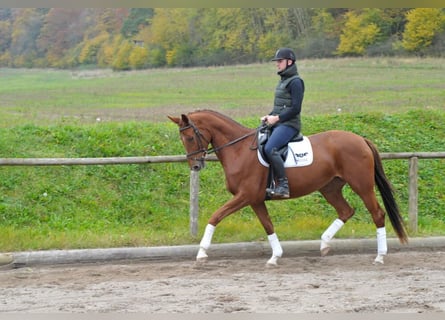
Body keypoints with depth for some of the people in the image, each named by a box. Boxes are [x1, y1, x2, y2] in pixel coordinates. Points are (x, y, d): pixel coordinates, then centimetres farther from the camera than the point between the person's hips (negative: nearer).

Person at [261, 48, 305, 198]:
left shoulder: (295, 82, -10)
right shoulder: (282, 80, 19)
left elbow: (295, 108, -17)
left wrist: (277, 118, -17)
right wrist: (269, 116, 8)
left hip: (289, 124, -10)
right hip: (277, 123, 10)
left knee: (270, 148, -30)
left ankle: (283, 185, -28)